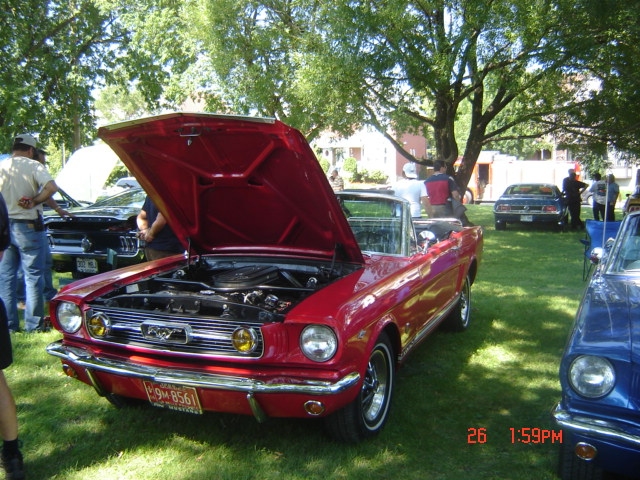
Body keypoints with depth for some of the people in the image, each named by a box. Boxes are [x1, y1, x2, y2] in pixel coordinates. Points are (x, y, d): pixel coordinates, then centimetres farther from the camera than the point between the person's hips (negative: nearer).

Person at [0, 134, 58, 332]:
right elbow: (51, 188, -23)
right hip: (28, 226, -4)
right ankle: (33, 324, 7)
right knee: (33, 276, 4)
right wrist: (34, 202, -12)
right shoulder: (33, 166, -7)